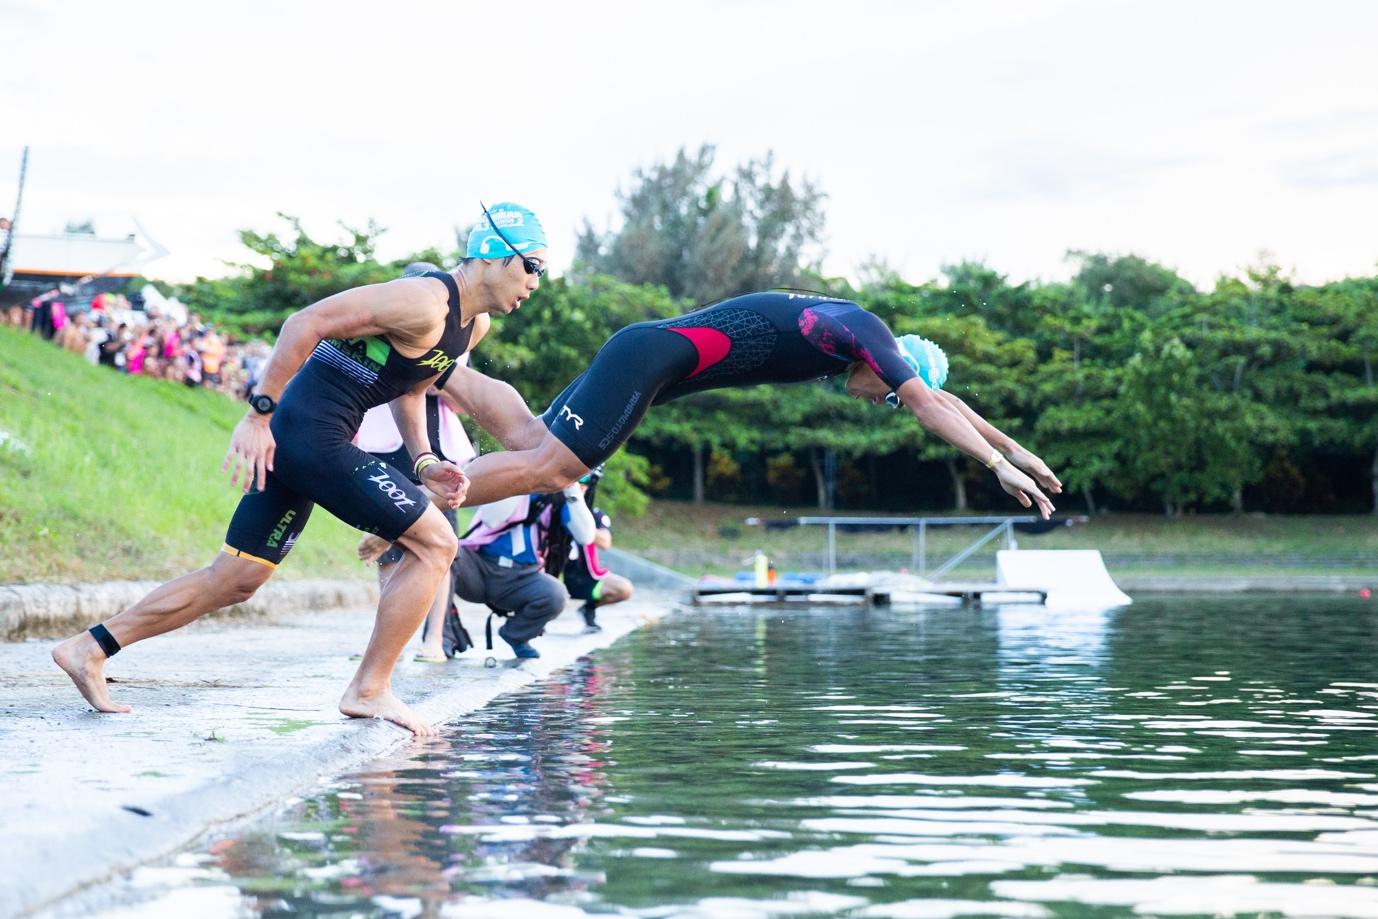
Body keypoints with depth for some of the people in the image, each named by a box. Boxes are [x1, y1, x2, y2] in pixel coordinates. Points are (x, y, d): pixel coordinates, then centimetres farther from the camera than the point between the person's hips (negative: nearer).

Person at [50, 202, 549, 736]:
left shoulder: (472, 324, 13)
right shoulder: (424, 303, -17)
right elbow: (307, 323, -20)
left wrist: (424, 463, 11)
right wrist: (259, 414, -21)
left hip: (292, 440, 10)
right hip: (311, 433, -10)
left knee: (236, 581, 11)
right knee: (434, 544, -7)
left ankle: (88, 649, 15)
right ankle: (369, 691, -1)